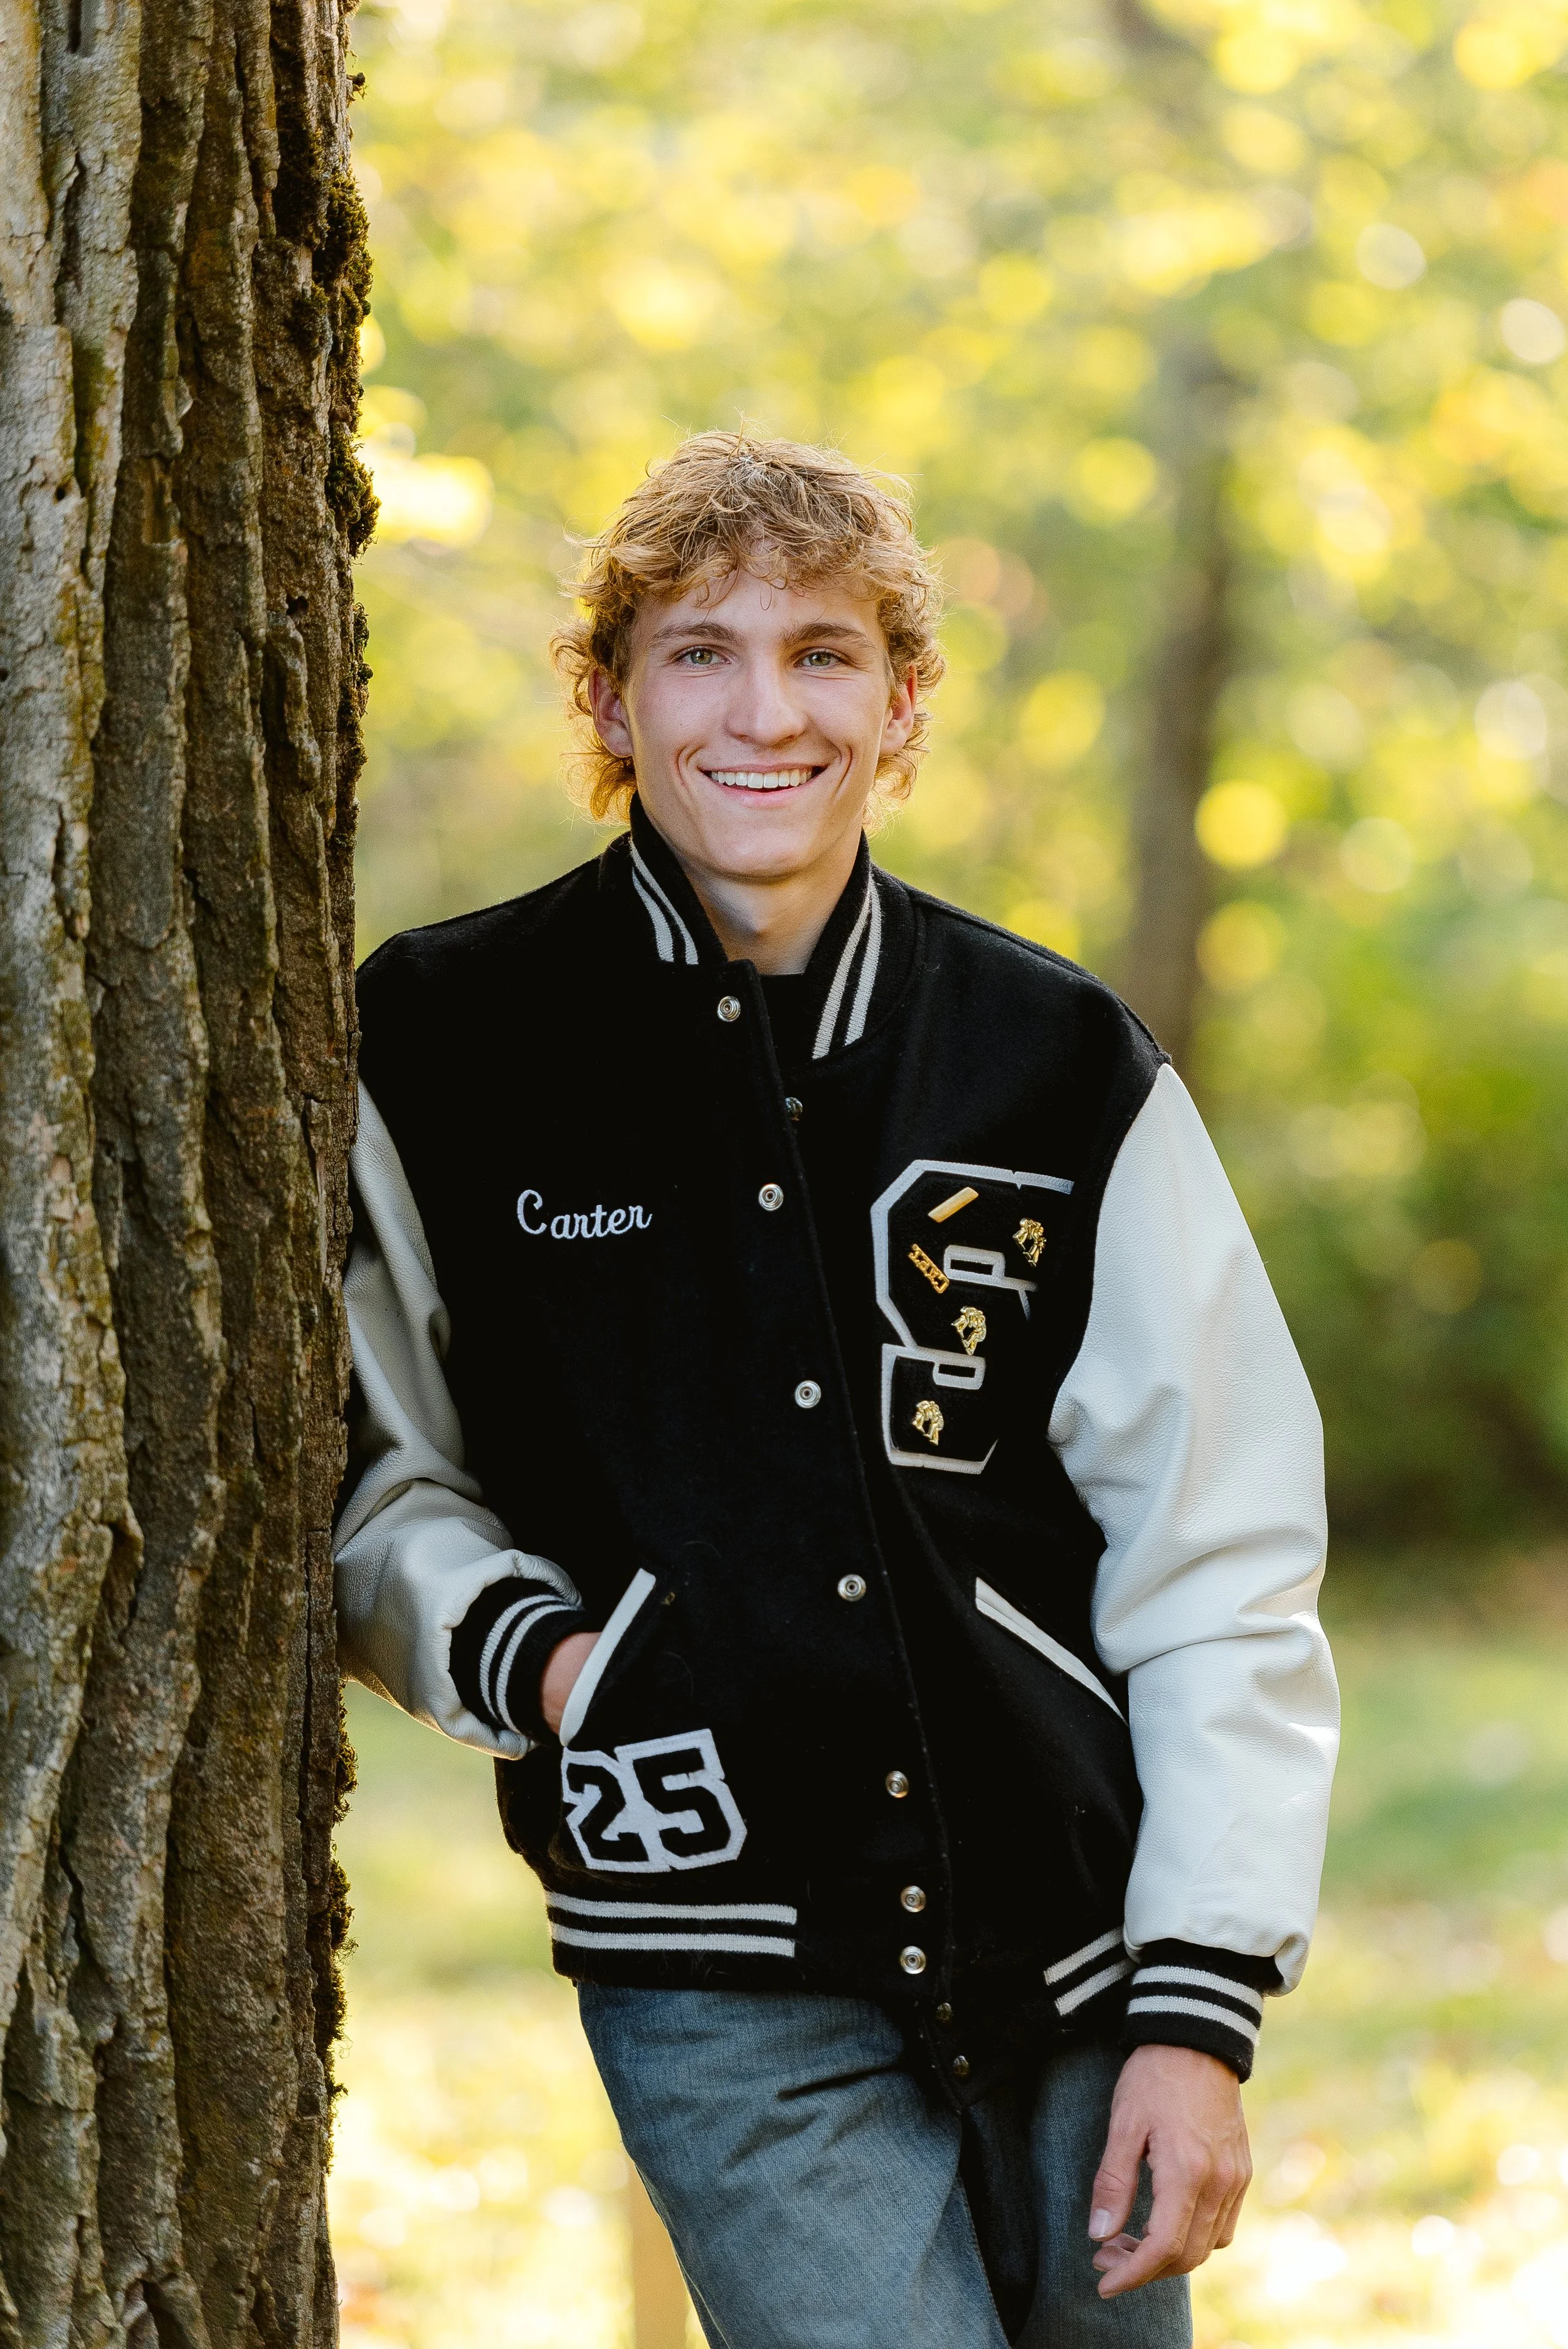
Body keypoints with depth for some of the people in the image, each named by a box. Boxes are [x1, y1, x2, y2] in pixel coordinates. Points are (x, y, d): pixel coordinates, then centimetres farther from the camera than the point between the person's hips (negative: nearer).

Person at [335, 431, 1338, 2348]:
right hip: (723, 1984, -2)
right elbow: (351, 1467, 12)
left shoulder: (1063, 1063, 5)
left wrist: (1201, 2011, -2)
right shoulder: (442, 1044, 1)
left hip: (1073, 1959, 3)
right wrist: (514, 1645, -9)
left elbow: (1224, 1562, 5)